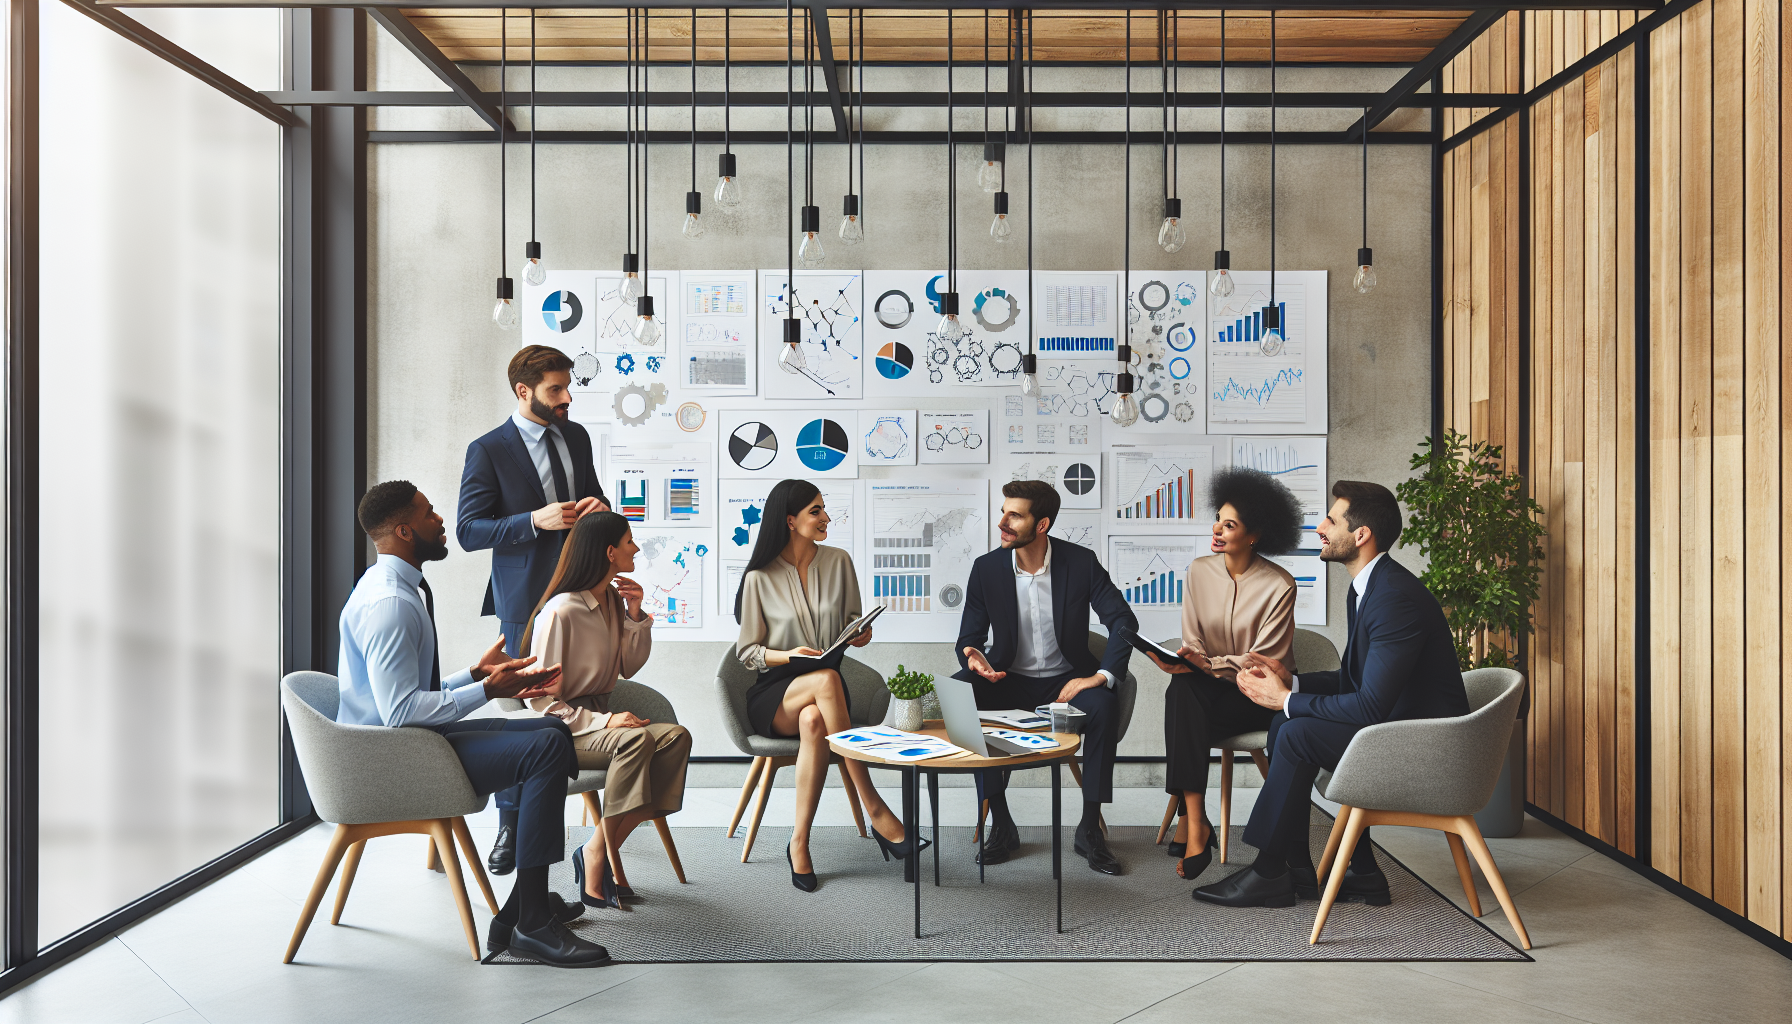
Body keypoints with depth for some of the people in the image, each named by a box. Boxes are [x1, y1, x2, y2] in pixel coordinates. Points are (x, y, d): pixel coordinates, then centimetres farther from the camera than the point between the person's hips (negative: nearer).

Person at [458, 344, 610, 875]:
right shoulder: (488, 451, -7)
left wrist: (598, 507, -2)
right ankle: (511, 827, 16)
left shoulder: (576, 436, 10)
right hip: (525, 598, -5)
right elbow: (468, 530, -10)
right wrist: (535, 521, -22)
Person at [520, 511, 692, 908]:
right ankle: (602, 855, -23)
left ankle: (598, 850, -18)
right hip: (562, 729, -8)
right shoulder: (560, 612, -16)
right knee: (636, 738, -35)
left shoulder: (613, 599, 9)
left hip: (600, 717, 8)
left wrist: (635, 615, 2)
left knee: (676, 736, -20)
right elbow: (543, 700, -16)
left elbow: (629, 667, 17)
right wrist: (604, 722, -26)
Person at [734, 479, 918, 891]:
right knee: (826, 679, -38)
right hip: (773, 695, -2)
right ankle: (874, 808, -35)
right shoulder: (760, 578, -3)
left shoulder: (839, 562, 6)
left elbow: (851, 624, 16)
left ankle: (800, 843, -31)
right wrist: (789, 655, -19)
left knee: (814, 722, -38)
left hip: (820, 694, 2)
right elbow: (746, 651, 0)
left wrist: (859, 633, -9)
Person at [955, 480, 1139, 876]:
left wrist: (1101, 676, -24)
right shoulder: (986, 568, -4)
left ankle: (1089, 829, -18)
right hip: (1008, 680, 1)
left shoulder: (1081, 562, -7)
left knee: (1101, 705, -34)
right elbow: (969, 638, 2)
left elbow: (1123, 621, -10)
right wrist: (972, 657, -24)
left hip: (1066, 680, -1)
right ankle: (1001, 824, -19)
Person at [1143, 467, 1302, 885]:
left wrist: (1207, 663, -28)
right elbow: (1193, 642, 4)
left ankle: (1190, 821, -19)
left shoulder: (1278, 585, -11)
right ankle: (1195, 824, -36)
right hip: (1207, 685, 4)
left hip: (1259, 697, -4)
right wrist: (1184, 660, -20)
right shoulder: (1199, 571, 3)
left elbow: (1265, 663, -14)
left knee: (1183, 704, -31)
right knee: (1181, 688, -33)